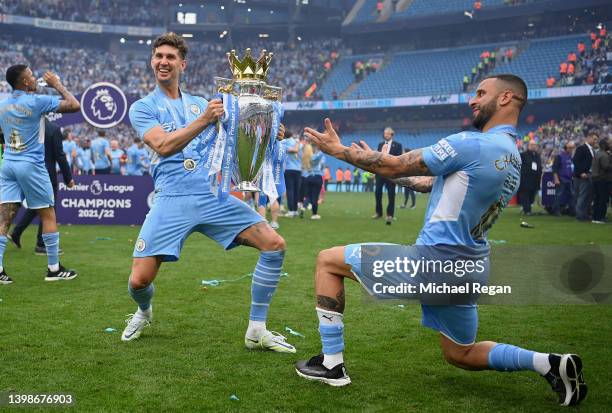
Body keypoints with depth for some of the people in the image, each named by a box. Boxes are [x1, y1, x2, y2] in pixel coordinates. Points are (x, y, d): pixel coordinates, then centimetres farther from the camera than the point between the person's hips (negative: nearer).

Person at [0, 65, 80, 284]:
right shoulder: (37, 101, -10)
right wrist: (58, 85, 5)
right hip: (31, 165, -6)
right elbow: (74, 105, -7)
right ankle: (54, 268, 9)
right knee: (48, 215, 5)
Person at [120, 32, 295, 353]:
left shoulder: (201, 103, 19)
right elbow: (163, 146, -11)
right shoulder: (142, 108, 7)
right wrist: (202, 121, -24)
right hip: (172, 200, -3)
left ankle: (257, 331, 0)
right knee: (139, 280, -12)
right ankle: (144, 312, 28)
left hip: (213, 195, 4)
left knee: (275, 245, -11)